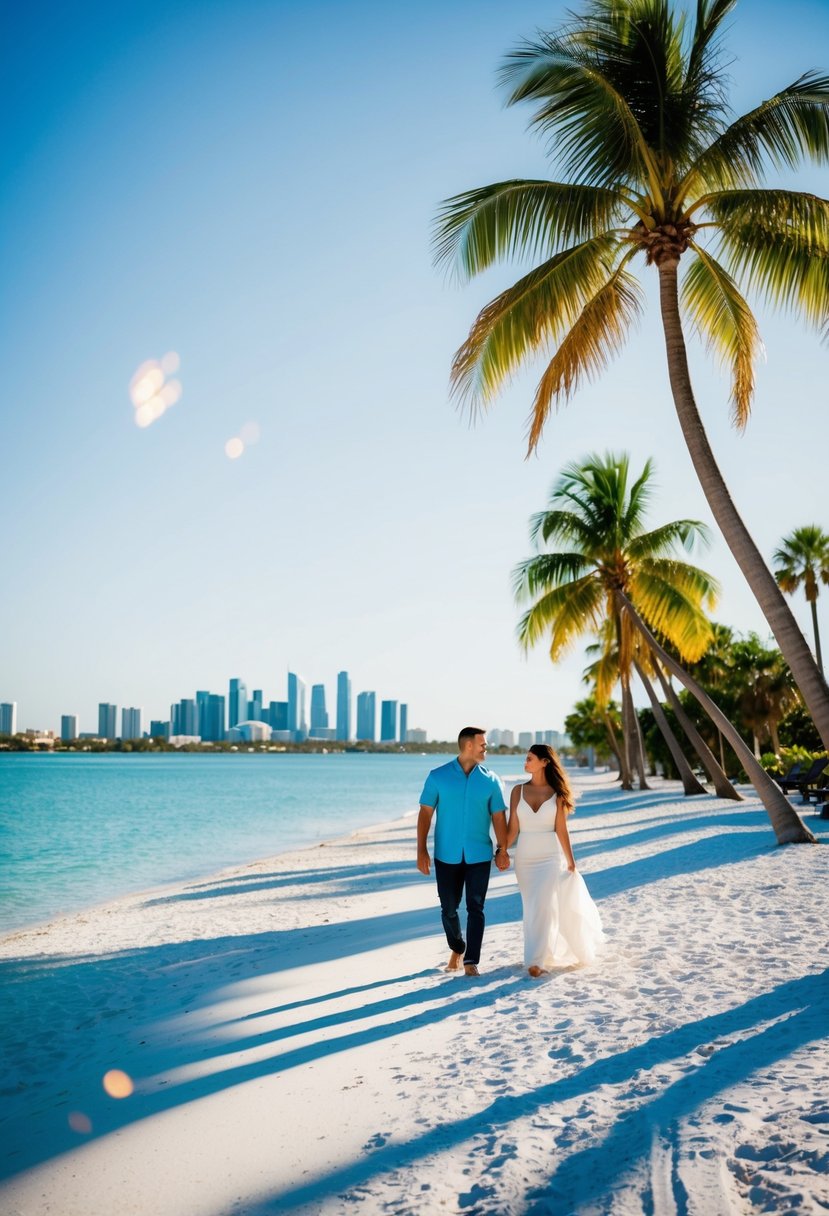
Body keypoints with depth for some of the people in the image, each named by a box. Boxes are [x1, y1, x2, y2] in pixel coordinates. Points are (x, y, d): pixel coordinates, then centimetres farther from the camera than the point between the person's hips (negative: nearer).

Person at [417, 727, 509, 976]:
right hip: (447, 856, 0)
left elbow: (498, 816, 3)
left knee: (475, 908, -3)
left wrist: (503, 850, -6)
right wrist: (421, 851, -7)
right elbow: (425, 813, -2)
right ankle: (457, 949, 33)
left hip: (479, 856, 0)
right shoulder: (438, 776, -2)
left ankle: (471, 961, 3)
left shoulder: (491, 780, 3)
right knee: (449, 908, 9)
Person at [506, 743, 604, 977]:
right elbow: (513, 828, 1)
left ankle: (538, 961, -6)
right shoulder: (518, 791, 1)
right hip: (525, 858, 3)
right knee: (533, 909, 10)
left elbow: (561, 830, -2)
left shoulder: (556, 793, -5)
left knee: (544, 906, -11)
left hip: (551, 857, -3)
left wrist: (571, 862, 0)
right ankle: (550, 953, 29)